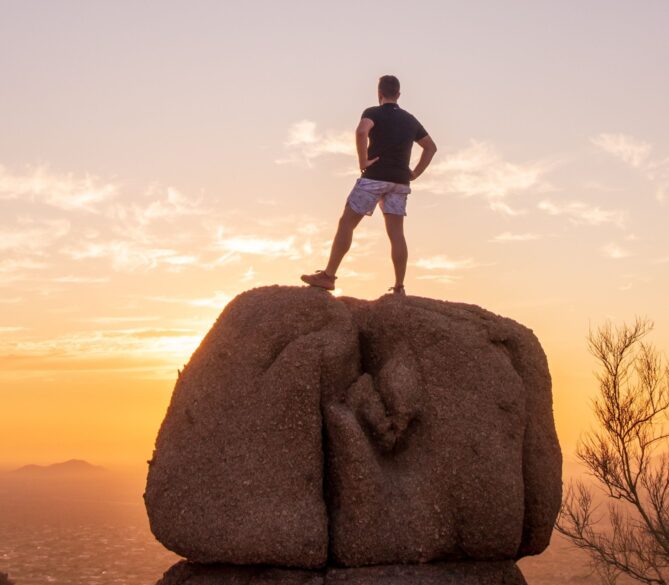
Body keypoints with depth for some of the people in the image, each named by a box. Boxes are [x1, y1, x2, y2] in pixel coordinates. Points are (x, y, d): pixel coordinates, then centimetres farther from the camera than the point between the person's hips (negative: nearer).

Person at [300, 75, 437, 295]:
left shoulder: (374, 113, -2)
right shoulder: (410, 120, 16)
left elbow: (361, 131, -25)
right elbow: (431, 147, 24)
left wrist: (363, 162, -15)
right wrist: (415, 173, 18)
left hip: (375, 177, -5)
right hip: (400, 182, 5)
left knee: (347, 223, 0)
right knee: (396, 233, 3)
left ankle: (328, 276, -2)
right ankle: (399, 287, -1)